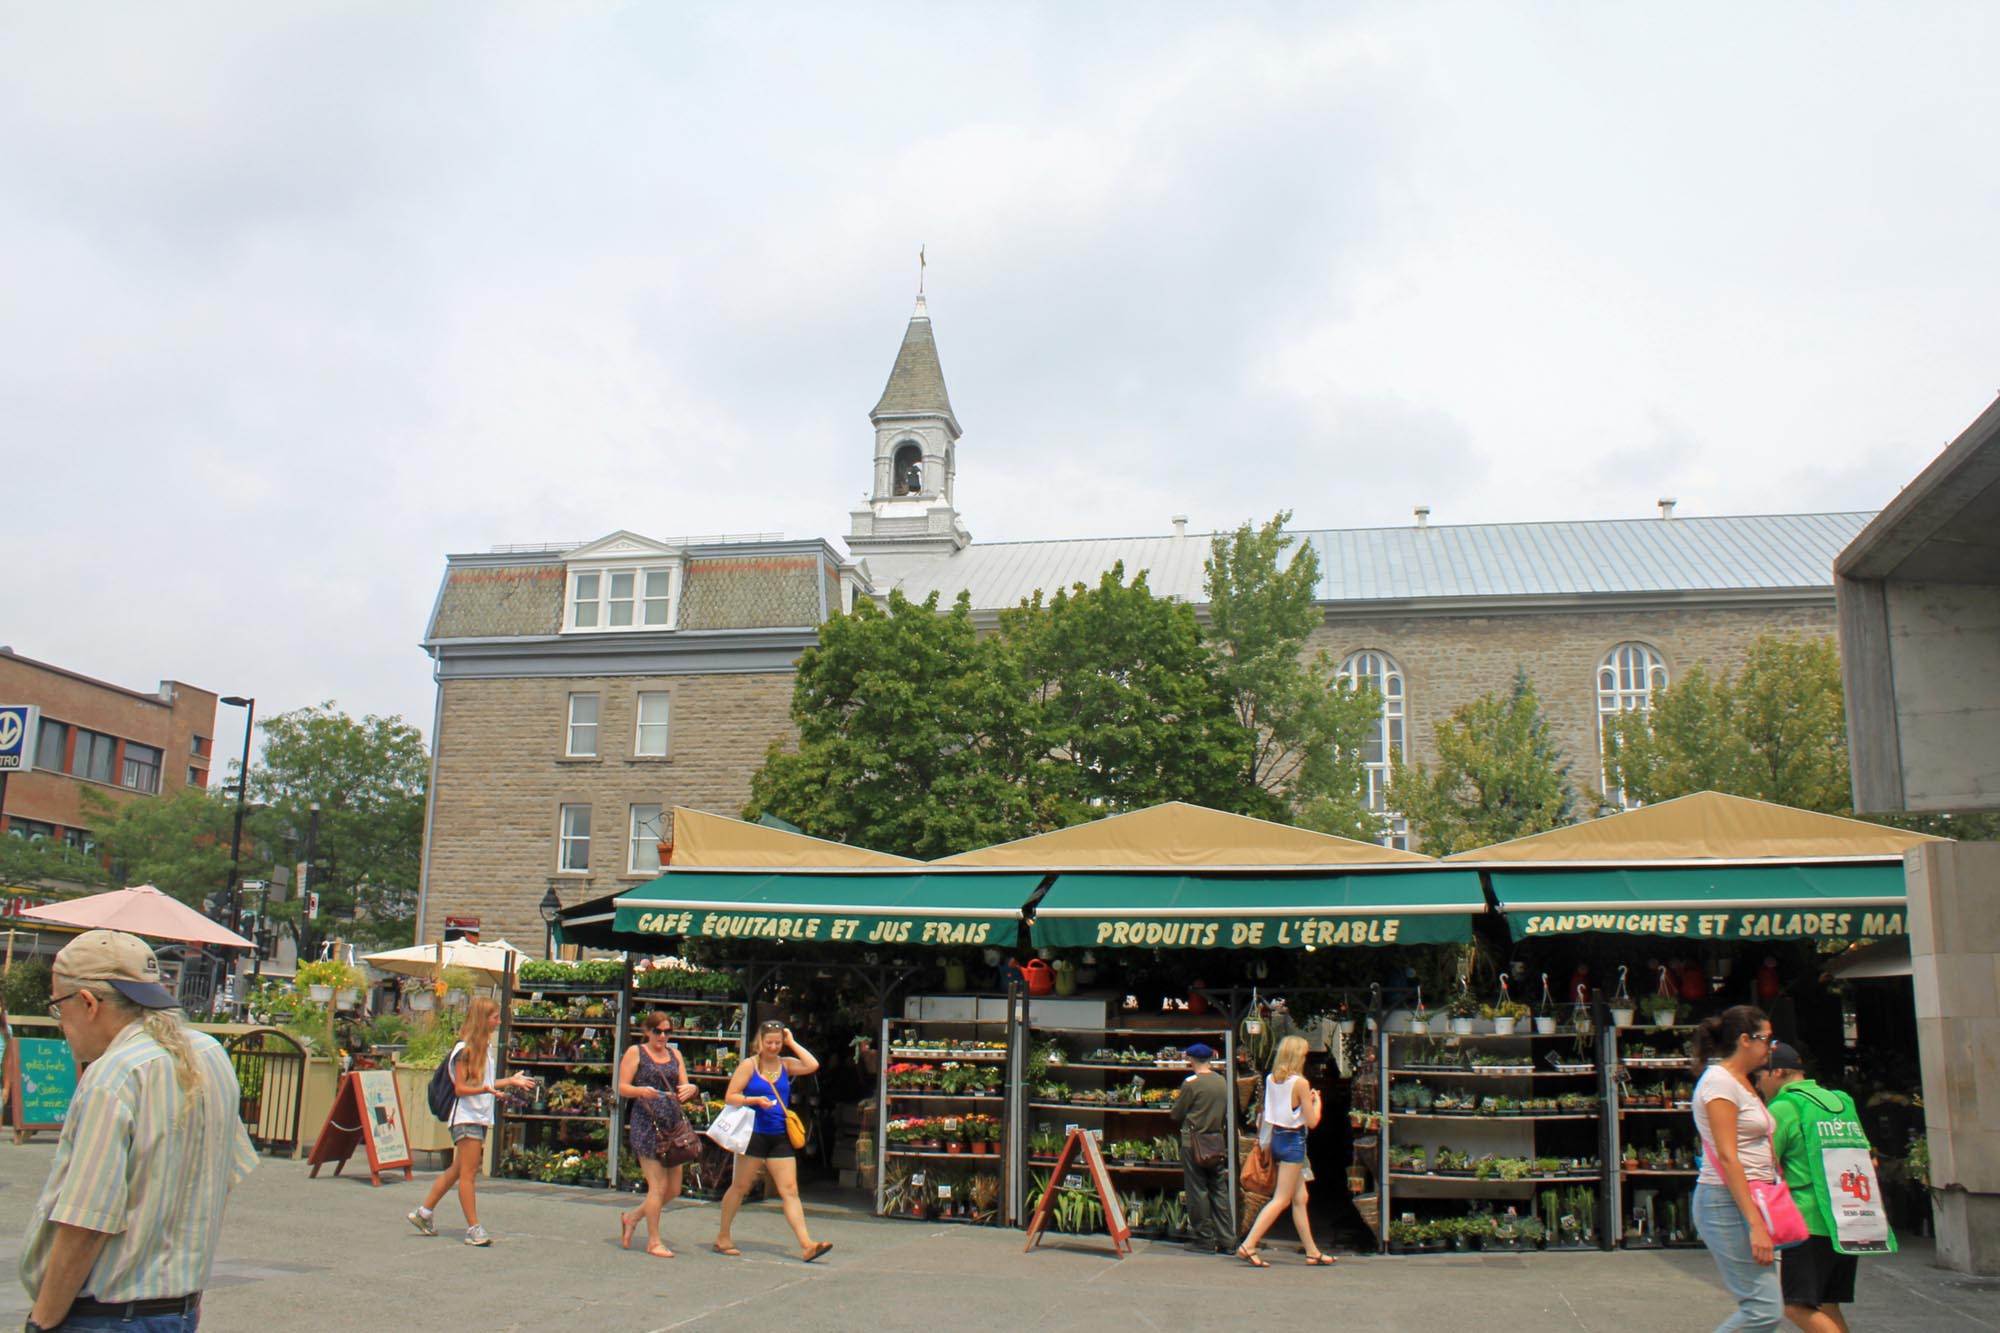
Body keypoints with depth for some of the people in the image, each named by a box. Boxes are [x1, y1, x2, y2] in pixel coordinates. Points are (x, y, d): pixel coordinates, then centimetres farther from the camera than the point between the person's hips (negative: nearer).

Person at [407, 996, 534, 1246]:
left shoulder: (487, 1047, 14)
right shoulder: (464, 1049, -11)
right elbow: (460, 1088, -14)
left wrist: (510, 1081, 14)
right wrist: (485, 1089, -29)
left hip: (481, 1117, 9)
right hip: (467, 1116, -9)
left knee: (458, 1170, 14)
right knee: (468, 1173, -5)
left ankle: (424, 1212, 25)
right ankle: (473, 1228, -3)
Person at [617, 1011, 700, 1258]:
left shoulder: (674, 1054, 16)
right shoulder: (635, 1052, 2)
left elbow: (683, 1086, 12)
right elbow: (622, 1088, -2)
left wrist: (689, 1089, -12)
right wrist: (641, 1091, -22)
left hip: (673, 1124, 6)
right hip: (646, 1124, -6)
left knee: (674, 1189, 7)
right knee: (658, 1185, -8)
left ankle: (632, 1217, 28)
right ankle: (654, 1241, 7)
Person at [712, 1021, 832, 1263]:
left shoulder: (786, 1064, 10)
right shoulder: (749, 1065, -1)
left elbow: (812, 1065, -6)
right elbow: (730, 1097, -4)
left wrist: (792, 1043, -1)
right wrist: (756, 1100, -17)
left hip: (780, 1137, 4)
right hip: (754, 1134, -4)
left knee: (790, 1190, -2)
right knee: (740, 1187, 6)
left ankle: (807, 1245, -9)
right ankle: (722, 1238, 20)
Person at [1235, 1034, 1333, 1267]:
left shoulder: (1270, 1080, 4)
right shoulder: (1300, 1083, -15)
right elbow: (1312, 1122, -12)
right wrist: (1316, 1101, 6)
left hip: (1276, 1138, 8)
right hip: (1293, 1141, -8)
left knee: (1300, 1198, 15)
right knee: (1281, 1200, -4)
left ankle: (1312, 1252, 21)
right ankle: (1248, 1246, -10)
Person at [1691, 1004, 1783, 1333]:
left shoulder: (1743, 1084, 18)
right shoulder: (1719, 1081, -12)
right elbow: (1727, 1157, -18)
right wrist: (1755, 1223, -22)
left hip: (1752, 1201, 10)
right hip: (1727, 1203, -10)